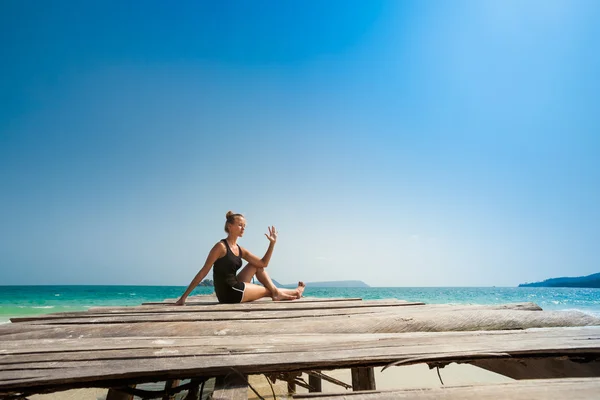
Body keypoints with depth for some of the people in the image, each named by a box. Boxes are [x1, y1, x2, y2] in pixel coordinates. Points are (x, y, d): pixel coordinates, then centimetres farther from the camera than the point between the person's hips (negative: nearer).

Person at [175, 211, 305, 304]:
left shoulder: (240, 250, 9)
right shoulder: (221, 246, -14)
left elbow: (263, 263, 6)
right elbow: (203, 272, -14)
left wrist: (272, 243, -1)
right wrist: (184, 296, -16)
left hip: (236, 290, 8)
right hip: (228, 293, -8)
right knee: (268, 291, 4)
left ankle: (277, 293, 4)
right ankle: (294, 292, 27)